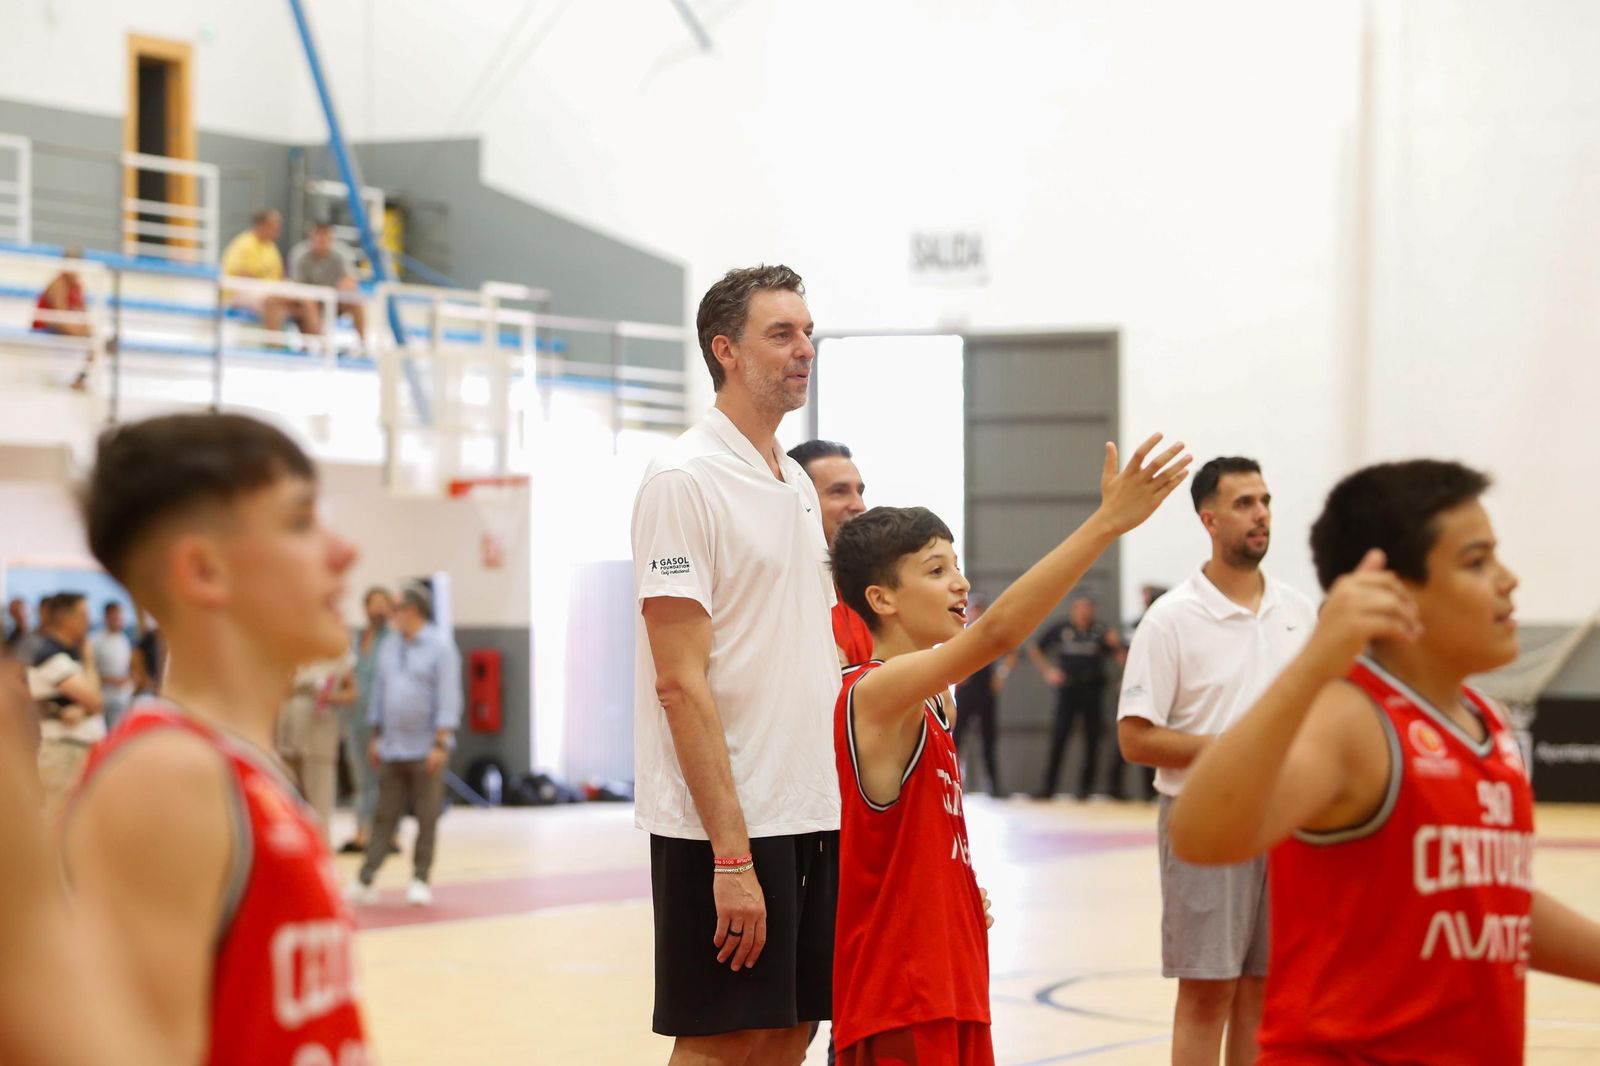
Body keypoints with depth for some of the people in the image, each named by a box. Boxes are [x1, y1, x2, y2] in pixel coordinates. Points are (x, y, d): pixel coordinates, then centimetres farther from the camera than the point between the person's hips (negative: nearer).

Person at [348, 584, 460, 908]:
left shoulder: (440, 647, -6)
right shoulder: (389, 647, 13)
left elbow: (448, 697, -11)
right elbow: (379, 692, 18)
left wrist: (441, 743, -17)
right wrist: (375, 737, 14)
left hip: (425, 750, -5)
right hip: (391, 748, 5)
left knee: (427, 818, 2)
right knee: (385, 816, 4)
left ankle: (420, 881, 9)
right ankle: (365, 880, 2)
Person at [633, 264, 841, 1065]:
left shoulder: (795, 484, 15)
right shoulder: (684, 480, -11)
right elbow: (681, 682, -16)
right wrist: (731, 852, -21)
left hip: (813, 815, 8)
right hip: (723, 823, -8)